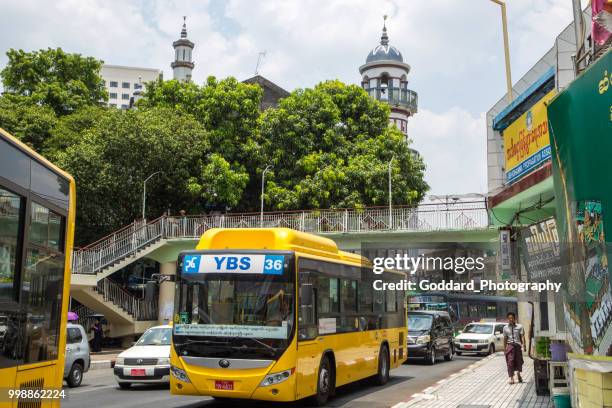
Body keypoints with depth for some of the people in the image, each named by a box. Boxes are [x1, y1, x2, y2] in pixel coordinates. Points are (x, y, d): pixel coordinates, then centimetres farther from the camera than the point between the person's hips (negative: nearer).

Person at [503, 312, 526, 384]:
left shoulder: (519, 327, 3)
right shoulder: (505, 328, 8)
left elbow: (522, 336, -2)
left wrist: (524, 345, -13)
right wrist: (504, 349, 12)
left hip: (518, 345, 0)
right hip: (510, 345, 0)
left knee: (519, 361, 9)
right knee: (510, 361, -9)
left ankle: (518, 373, 37)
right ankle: (511, 378, -6)